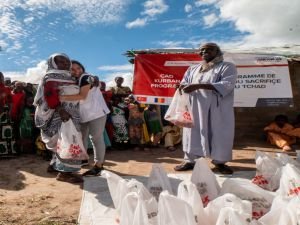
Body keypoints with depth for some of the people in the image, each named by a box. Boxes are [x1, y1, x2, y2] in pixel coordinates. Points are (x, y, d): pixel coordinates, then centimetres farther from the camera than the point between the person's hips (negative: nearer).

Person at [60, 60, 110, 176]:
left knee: (96, 138, -4)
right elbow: (75, 98, 11)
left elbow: (82, 96, -26)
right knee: (82, 138, 16)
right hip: (83, 115, 9)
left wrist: (64, 98, -32)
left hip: (96, 113, -9)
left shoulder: (86, 77, -14)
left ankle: (98, 165, 4)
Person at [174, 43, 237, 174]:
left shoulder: (227, 67, 1)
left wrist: (198, 85, -23)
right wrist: (182, 86, -13)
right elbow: (185, 82, 16)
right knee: (192, 133, 2)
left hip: (217, 111, -4)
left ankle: (219, 162, 12)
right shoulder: (192, 69, 19)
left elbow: (226, 85, -14)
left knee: (219, 134, -2)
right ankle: (189, 160, 11)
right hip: (195, 109, 4)